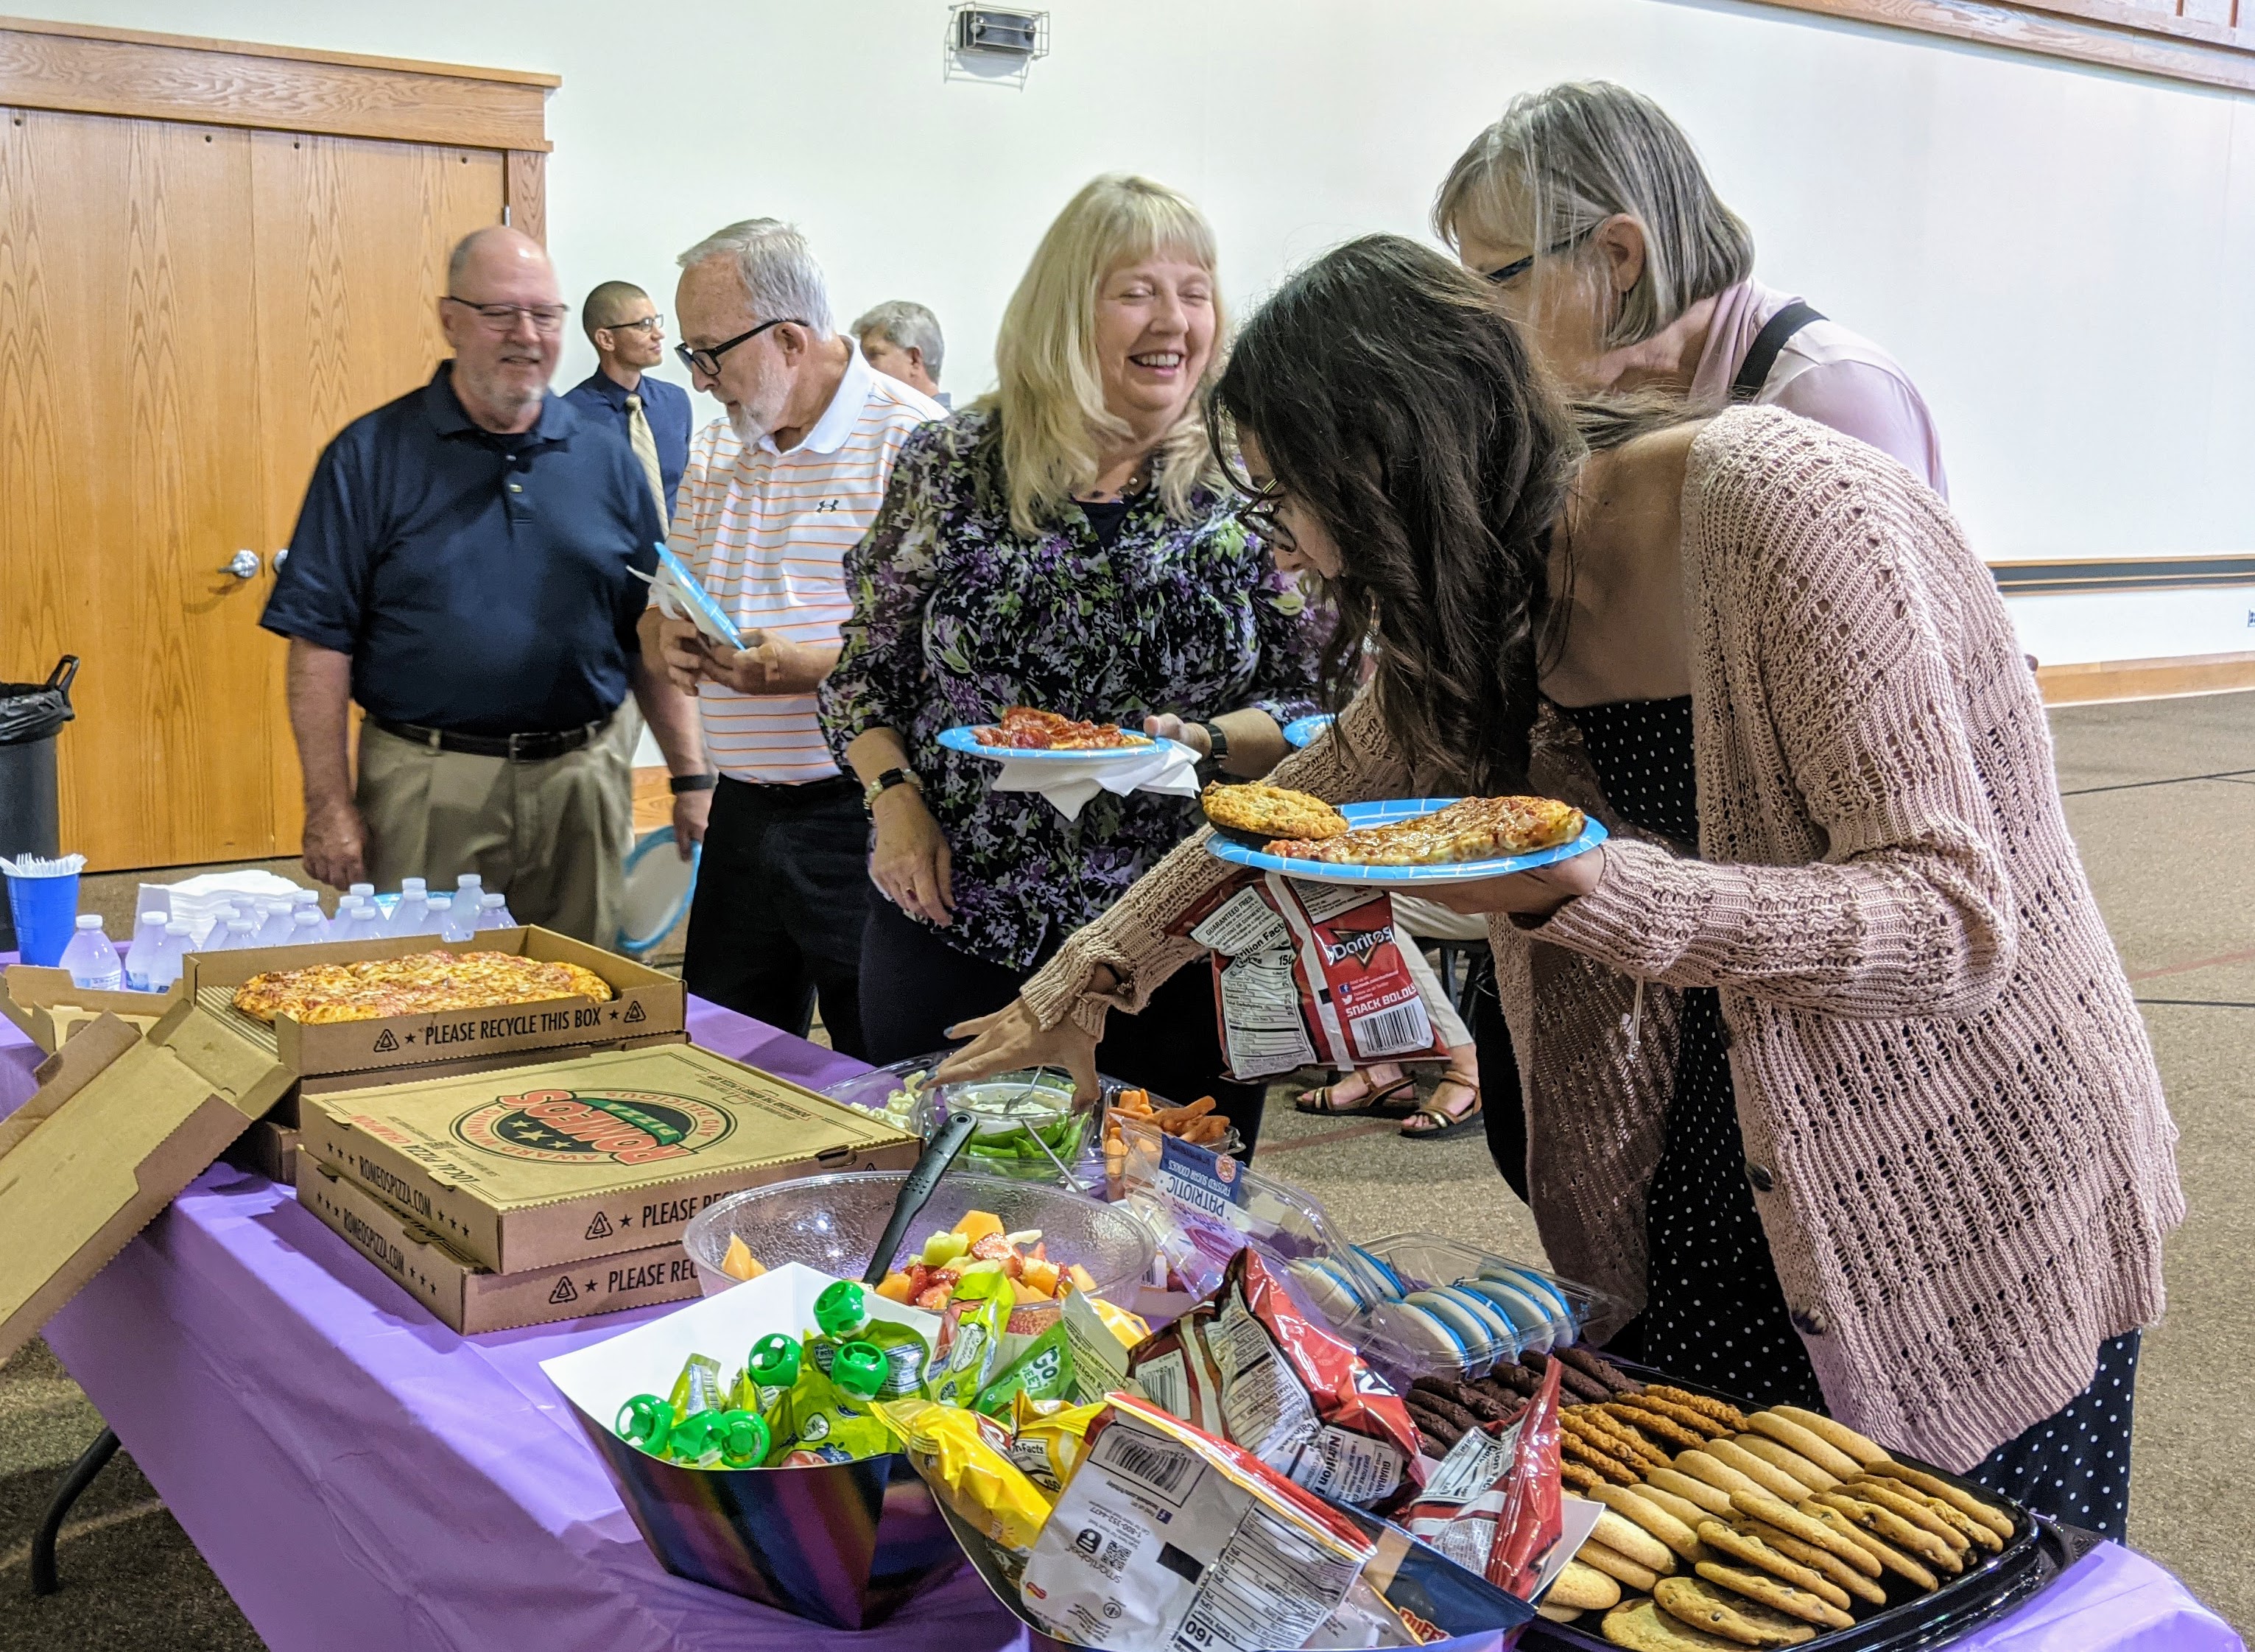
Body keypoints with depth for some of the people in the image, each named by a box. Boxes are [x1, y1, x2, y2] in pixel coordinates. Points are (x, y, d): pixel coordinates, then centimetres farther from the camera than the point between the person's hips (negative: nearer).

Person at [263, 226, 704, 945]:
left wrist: (691, 780, 5)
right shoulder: (372, 456, -1)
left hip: (582, 785, 3)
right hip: (427, 792, -3)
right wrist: (329, 804, -9)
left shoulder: (607, 460, 9)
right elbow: (321, 642, -3)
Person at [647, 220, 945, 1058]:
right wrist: (670, 635, -4)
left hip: (861, 811, -7)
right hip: (743, 806, 7)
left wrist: (808, 668, -25)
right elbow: (662, 605, 20)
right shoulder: (715, 446, 14)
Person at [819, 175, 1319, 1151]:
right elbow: (866, 673, 8)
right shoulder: (948, 467, 1)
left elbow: (1310, 709, 0)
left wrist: (1198, 741, -17)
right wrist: (896, 801, -7)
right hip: (950, 928, 1)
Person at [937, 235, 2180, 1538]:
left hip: (1979, 1216, -6)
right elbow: (1324, 791, 15)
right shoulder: (1496, 581, 0)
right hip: (1710, 1157, 7)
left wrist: (1590, 886, -38)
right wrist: (1090, 978, 14)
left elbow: (1957, 922, -26)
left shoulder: (1780, 503, -24)